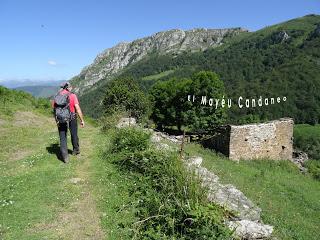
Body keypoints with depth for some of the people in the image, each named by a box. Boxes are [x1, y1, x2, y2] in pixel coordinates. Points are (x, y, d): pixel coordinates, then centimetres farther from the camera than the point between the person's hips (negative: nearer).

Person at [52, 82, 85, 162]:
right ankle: (76, 150, 38)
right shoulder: (72, 95, -8)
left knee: (62, 138, 8)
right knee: (74, 135, 19)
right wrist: (82, 120, -9)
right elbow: (78, 108, -14)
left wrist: (56, 120, 16)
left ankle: (64, 156, 2)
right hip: (72, 119, -2)